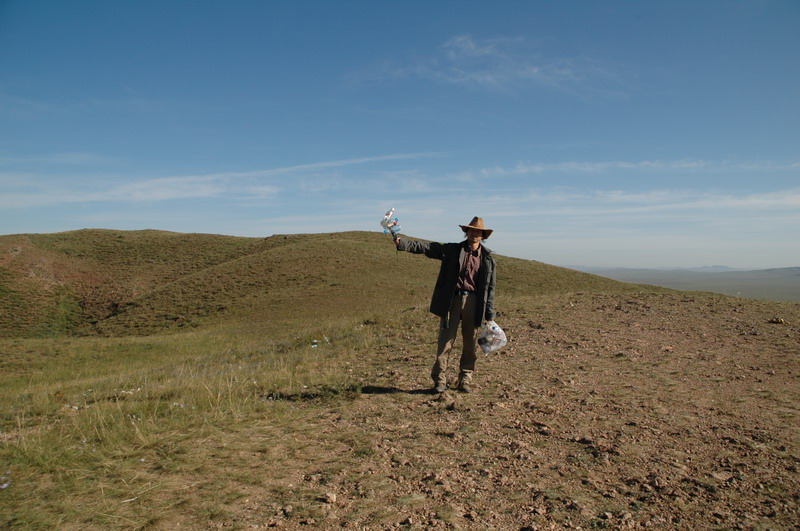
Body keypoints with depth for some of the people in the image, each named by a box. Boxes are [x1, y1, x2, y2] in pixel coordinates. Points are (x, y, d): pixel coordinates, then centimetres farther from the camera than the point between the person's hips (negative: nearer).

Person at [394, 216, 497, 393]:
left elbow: (490, 287, 7)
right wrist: (402, 243, -15)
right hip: (452, 299, -1)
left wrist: (490, 314, 4)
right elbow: (427, 247, -3)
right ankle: (440, 380, 9)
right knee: (445, 340, -1)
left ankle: (465, 381, 20)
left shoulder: (487, 258, 7)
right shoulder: (452, 250, 6)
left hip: (473, 302, 1)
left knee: (469, 344, 8)